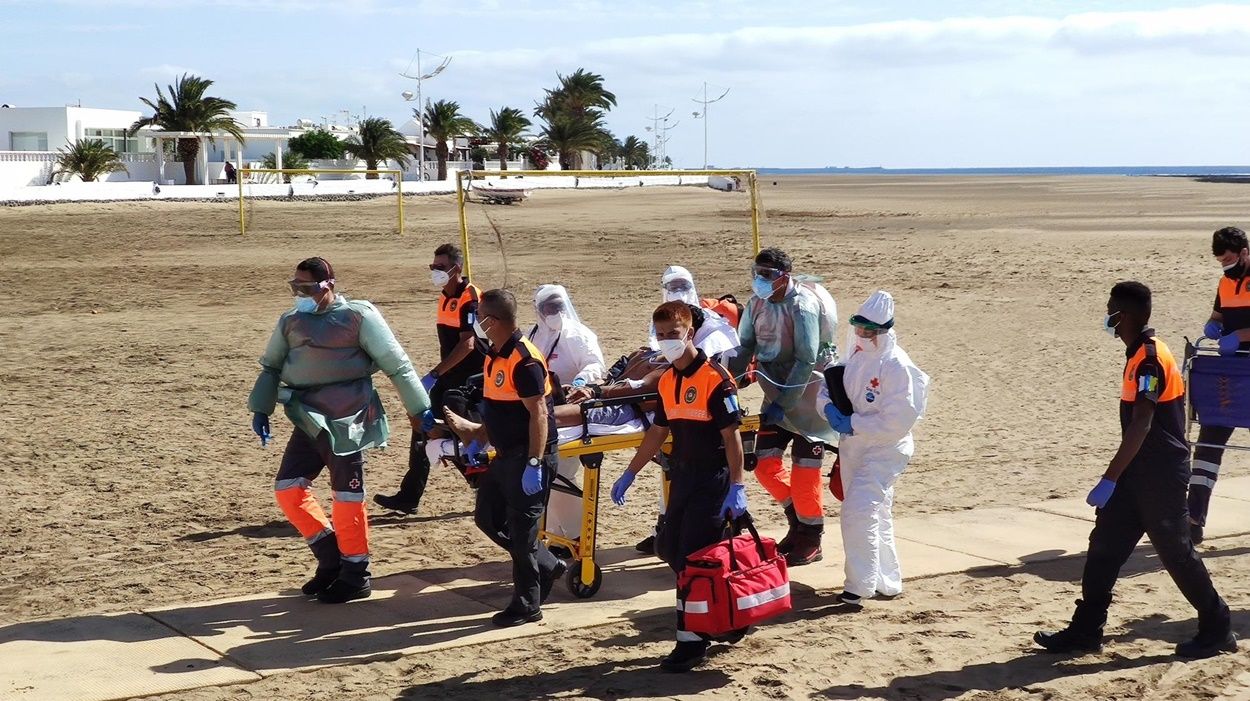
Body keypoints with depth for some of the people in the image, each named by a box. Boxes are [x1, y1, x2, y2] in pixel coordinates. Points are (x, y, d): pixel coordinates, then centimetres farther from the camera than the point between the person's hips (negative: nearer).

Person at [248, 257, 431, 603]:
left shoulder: (357, 316, -7)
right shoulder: (291, 322, 10)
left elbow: (396, 364, -5)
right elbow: (271, 366, 21)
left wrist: (417, 408, -6)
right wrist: (260, 409, 11)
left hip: (345, 419, -6)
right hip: (309, 420, 6)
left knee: (348, 495, -1)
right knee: (288, 488, 3)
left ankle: (355, 576, 12)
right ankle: (331, 559, 18)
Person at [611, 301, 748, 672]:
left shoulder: (715, 378, -15)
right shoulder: (666, 382, 9)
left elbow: (731, 435, -16)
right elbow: (657, 433, 18)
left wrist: (737, 486, -20)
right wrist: (629, 474, 19)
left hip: (713, 478, -8)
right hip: (682, 475, 8)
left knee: (693, 557, -8)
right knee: (669, 548, 10)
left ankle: (692, 641, 0)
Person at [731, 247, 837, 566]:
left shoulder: (802, 306, -21)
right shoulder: (757, 303, 0)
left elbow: (806, 360, -22)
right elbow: (745, 348, 8)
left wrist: (783, 403, -22)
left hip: (807, 393, -7)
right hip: (778, 393, 7)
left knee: (804, 468, -5)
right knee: (765, 463, 5)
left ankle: (811, 541, 10)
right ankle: (799, 523, 24)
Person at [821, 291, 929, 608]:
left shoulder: (897, 366, -20)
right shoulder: (857, 356, 4)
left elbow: (898, 421, -24)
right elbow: (830, 385, 13)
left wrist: (853, 424, -23)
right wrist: (830, 408, -10)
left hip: (884, 450, -8)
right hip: (853, 447, 8)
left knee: (858, 511, -18)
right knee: (876, 516, 17)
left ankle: (861, 585, -10)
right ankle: (887, 581, 31)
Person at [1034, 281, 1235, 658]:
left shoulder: (1150, 358, -20)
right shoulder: (1140, 353, 11)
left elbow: (1141, 426, -27)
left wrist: (1110, 479, -29)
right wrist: (1117, 476, 23)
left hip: (1160, 475, -10)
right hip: (1141, 472, 10)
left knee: (1176, 551, 1)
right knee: (1104, 545, 8)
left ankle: (1217, 630, 15)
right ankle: (1086, 630, 13)